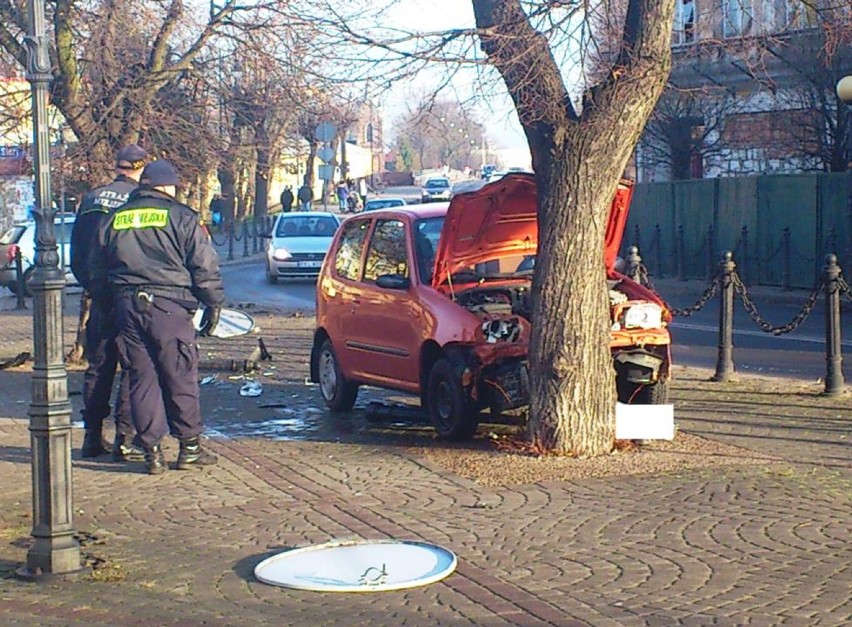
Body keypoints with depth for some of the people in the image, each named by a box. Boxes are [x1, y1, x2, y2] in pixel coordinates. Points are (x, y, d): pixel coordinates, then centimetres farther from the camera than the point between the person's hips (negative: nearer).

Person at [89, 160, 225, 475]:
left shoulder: (114, 221, 14)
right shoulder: (181, 217, 0)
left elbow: (98, 272, 18)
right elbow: (205, 267, -3)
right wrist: (214, 304, 5)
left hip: (127, 307, 4)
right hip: (168, 306, -4)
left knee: (142, 379, 8)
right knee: (180, 379, 4)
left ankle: (152, 451, 8)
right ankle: (190, 448, 10)